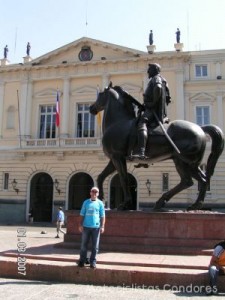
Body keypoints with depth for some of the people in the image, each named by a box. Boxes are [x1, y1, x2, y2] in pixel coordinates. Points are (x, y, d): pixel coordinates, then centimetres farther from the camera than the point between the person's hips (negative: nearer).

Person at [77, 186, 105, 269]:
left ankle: (93, 262, 12)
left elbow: (102, 216, 4)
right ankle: (82, 260, 15)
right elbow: (82, 215, 8)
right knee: (84, 245, 5)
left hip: (96, 227, 0)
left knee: (95, 246, 3)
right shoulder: (86, 202, 7)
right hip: (86, 226, 1)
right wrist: (80, 225, 0)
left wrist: (102, 226, -4)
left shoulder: (100, 203, 5)